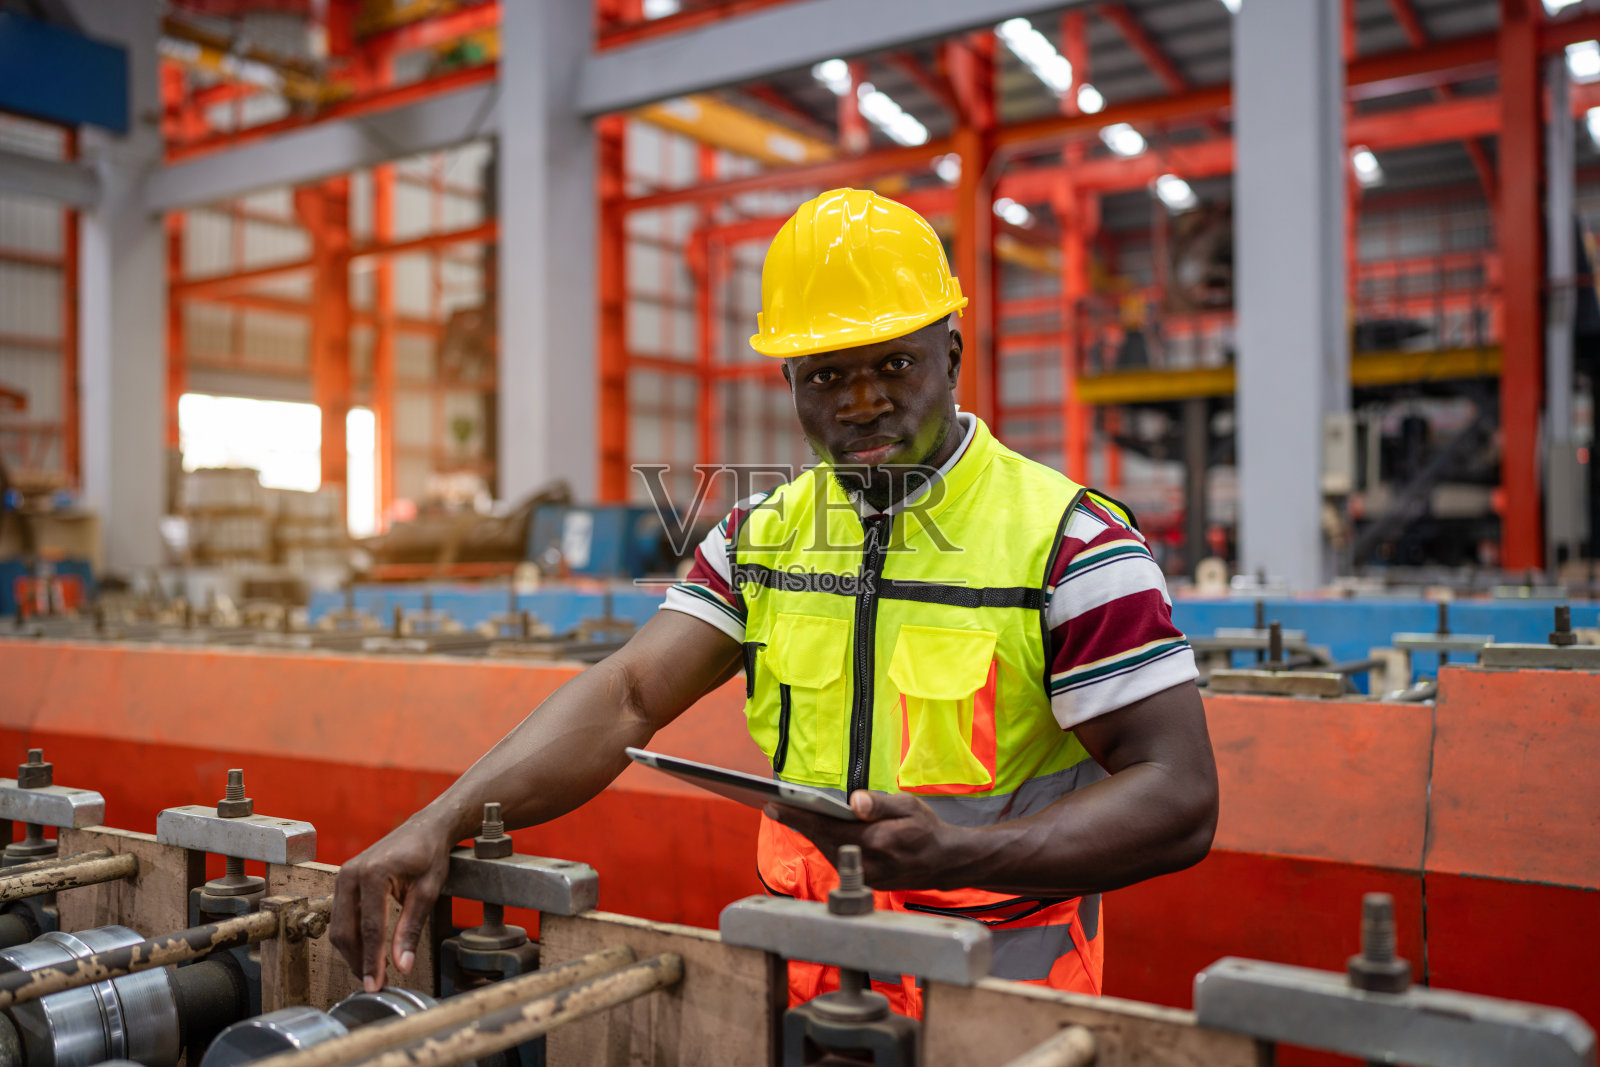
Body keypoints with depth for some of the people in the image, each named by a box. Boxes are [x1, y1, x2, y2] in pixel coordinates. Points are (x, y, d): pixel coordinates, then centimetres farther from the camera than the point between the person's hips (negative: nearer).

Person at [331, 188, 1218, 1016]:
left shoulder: (1068, 541, -7)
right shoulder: (764, 536, 8)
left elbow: (1177, 799, -10)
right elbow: (626, 698, -1)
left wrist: (957, 854, -24)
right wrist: (440, 823, -16)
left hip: (999, 991, -3)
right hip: (803, 980, 4)